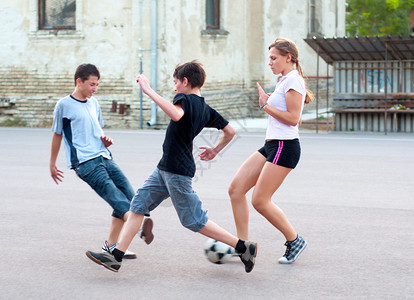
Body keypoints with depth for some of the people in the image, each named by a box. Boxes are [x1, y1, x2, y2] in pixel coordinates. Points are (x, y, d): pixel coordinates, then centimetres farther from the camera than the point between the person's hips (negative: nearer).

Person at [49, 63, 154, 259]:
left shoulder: (94, 104, 19)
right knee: (113, 193, -24)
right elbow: (57, 135, 9)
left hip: (104, 157, 7)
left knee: (128, 197, -1)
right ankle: (141, 224, -45)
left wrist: (105, 139, 6)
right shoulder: (64, 105, 0)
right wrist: (52, 164, 15)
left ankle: (110, 246, 4)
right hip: (84, 162, -7)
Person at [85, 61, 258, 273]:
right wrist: (215, 150, 31)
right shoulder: (206, 109, 12)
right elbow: (230, 131, 19)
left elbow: (176, 114, -39)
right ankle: (115, 257, 5)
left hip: (177, 171, -10)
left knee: (193, 221, -3)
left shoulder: (185, 99, -15)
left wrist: (149, 91, -35)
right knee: (139, 204, 7)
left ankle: (243, 247, 4)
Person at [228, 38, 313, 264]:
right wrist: (267, 103, 15)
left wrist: (265, 105, -11)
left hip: (284, 147, -10)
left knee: (260, 200, -9)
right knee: (235, 190, 2)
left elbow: (293, 118, -19)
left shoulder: (293, 80, -11)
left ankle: (294, 241, 8)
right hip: (271, 145, 10)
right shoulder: (285, 80, 19)